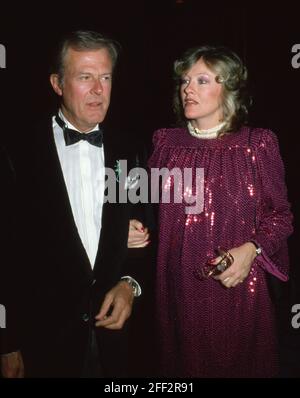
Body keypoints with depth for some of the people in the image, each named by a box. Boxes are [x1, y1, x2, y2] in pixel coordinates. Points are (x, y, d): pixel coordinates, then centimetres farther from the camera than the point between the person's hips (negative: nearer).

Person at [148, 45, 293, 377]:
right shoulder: (166, 142, 4)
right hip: (179, 286, 2)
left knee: (240, 363, 14)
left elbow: (280, 214, 1)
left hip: (237, 287, -1)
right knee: (184, 363, 15)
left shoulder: (258, 144, -4)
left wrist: (251, 249, -15)